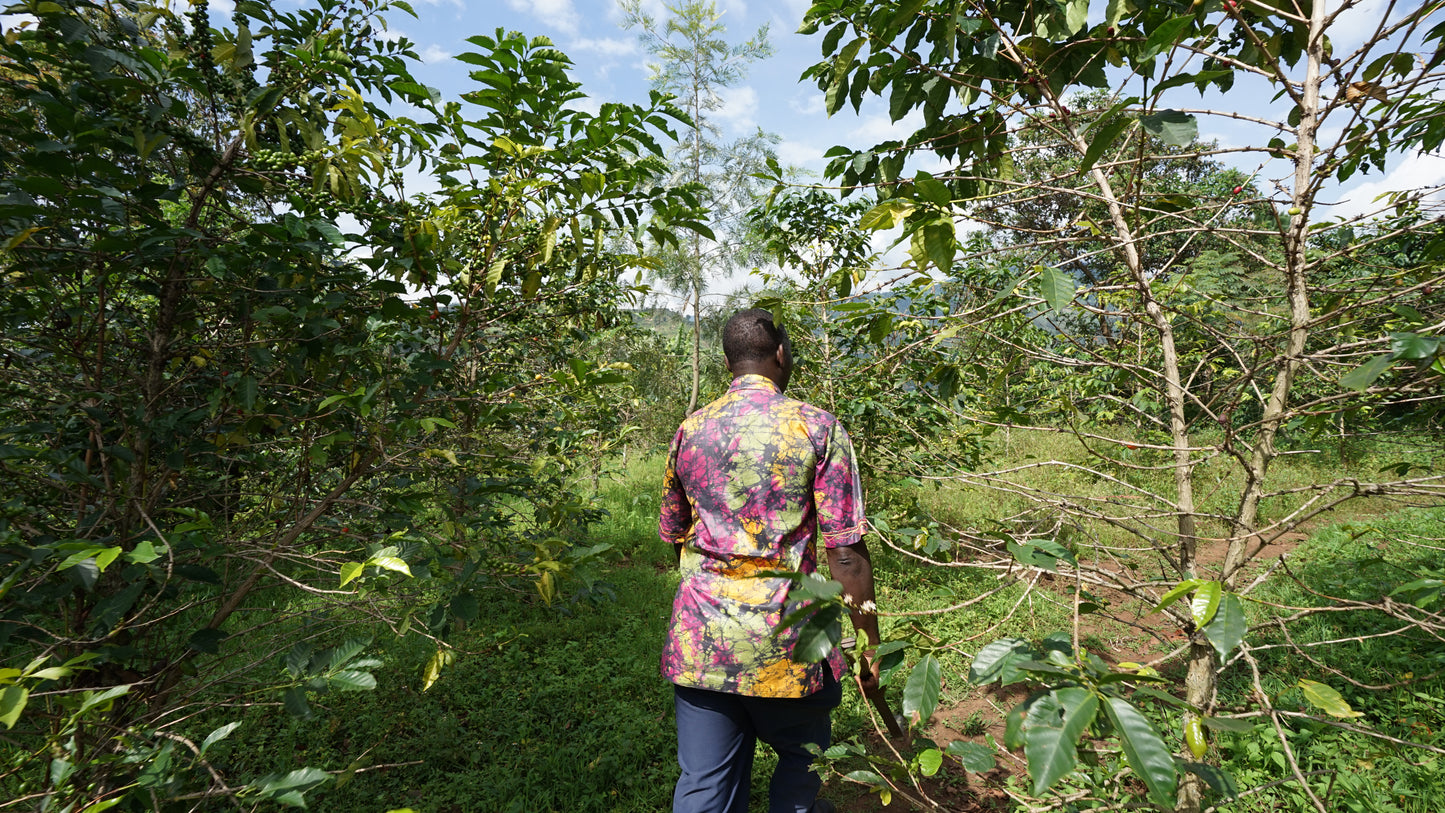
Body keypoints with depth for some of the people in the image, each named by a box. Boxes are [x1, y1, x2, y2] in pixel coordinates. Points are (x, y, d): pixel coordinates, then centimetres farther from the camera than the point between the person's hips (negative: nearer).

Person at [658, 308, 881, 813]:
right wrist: (870, 642, 1)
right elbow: (845, 551, -10)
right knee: (801, 759, 25)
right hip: (784, 643, -2)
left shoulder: (690, 431, 4)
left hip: (698, 639, 3)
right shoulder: (818, 427, -8)